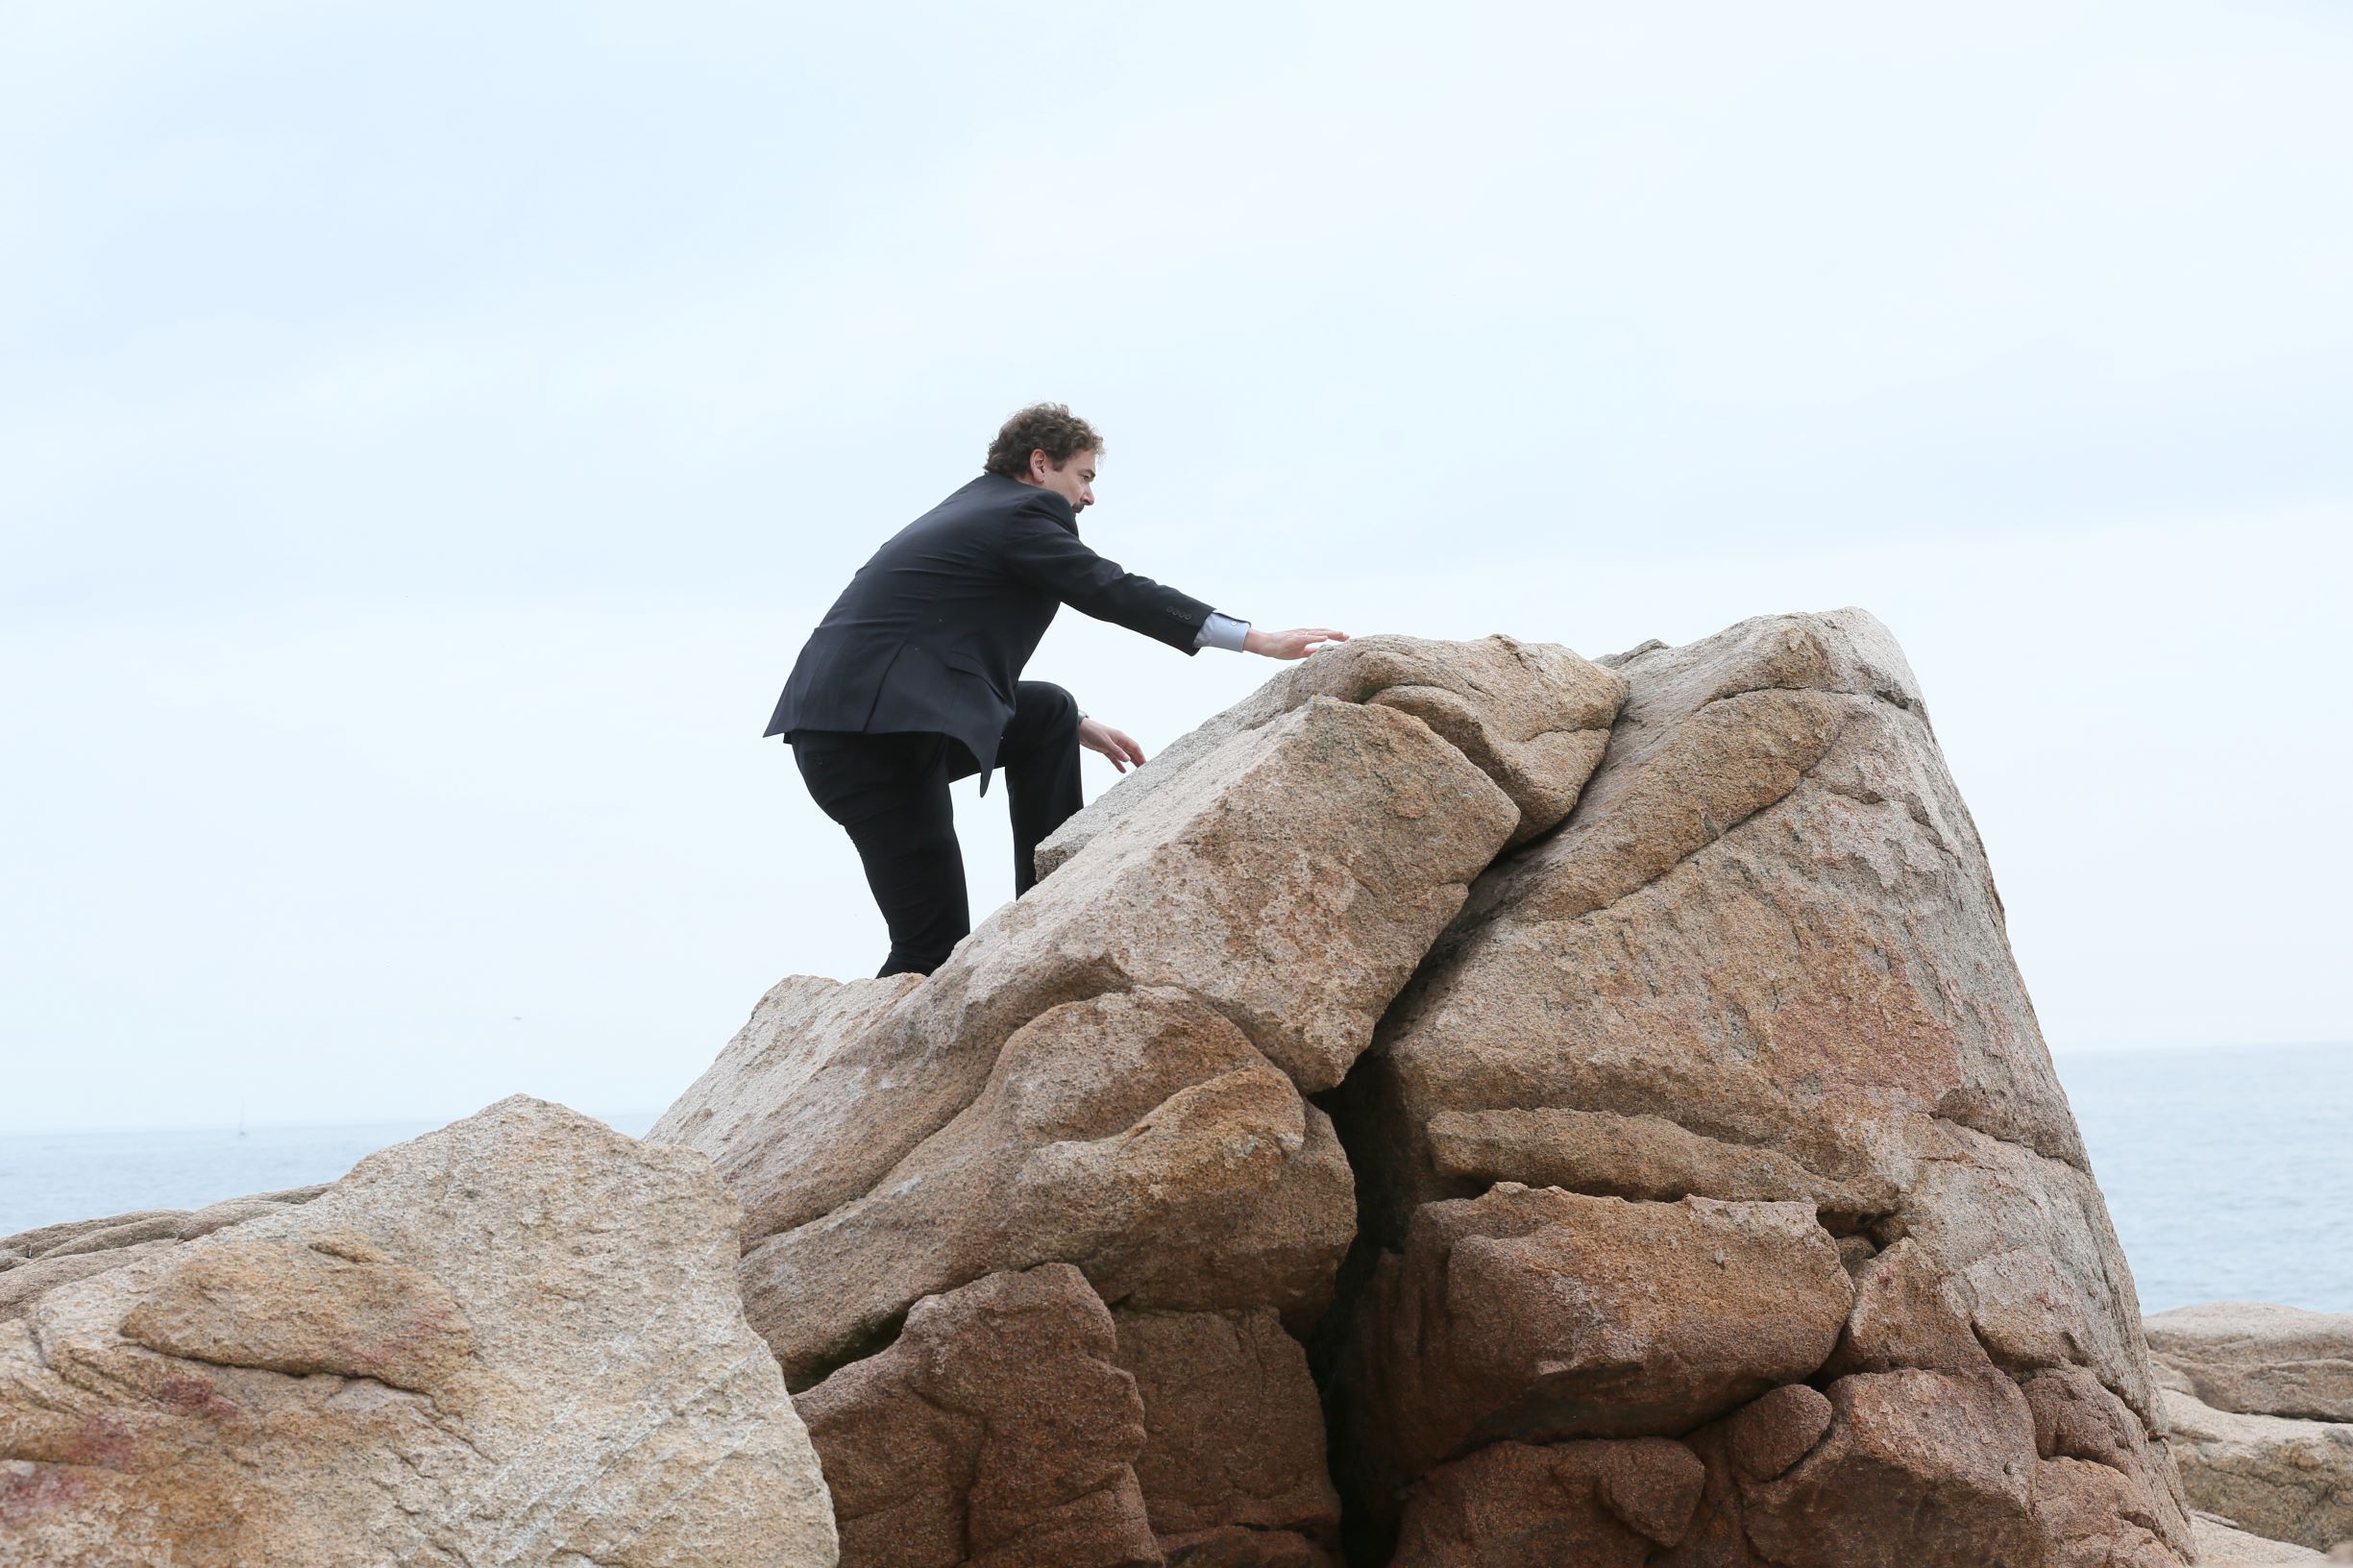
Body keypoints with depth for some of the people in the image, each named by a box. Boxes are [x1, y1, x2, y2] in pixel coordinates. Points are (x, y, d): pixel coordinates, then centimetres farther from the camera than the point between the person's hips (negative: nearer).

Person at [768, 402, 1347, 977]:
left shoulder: (971, 511, 25)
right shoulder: (1021, 512, -3)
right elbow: (1113, 592, -9)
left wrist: (1077, 727, 32)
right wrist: (1259, 640, -9)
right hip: (874, 740, -10)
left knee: (1049, 713, 24)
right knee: (935, 944, -8)